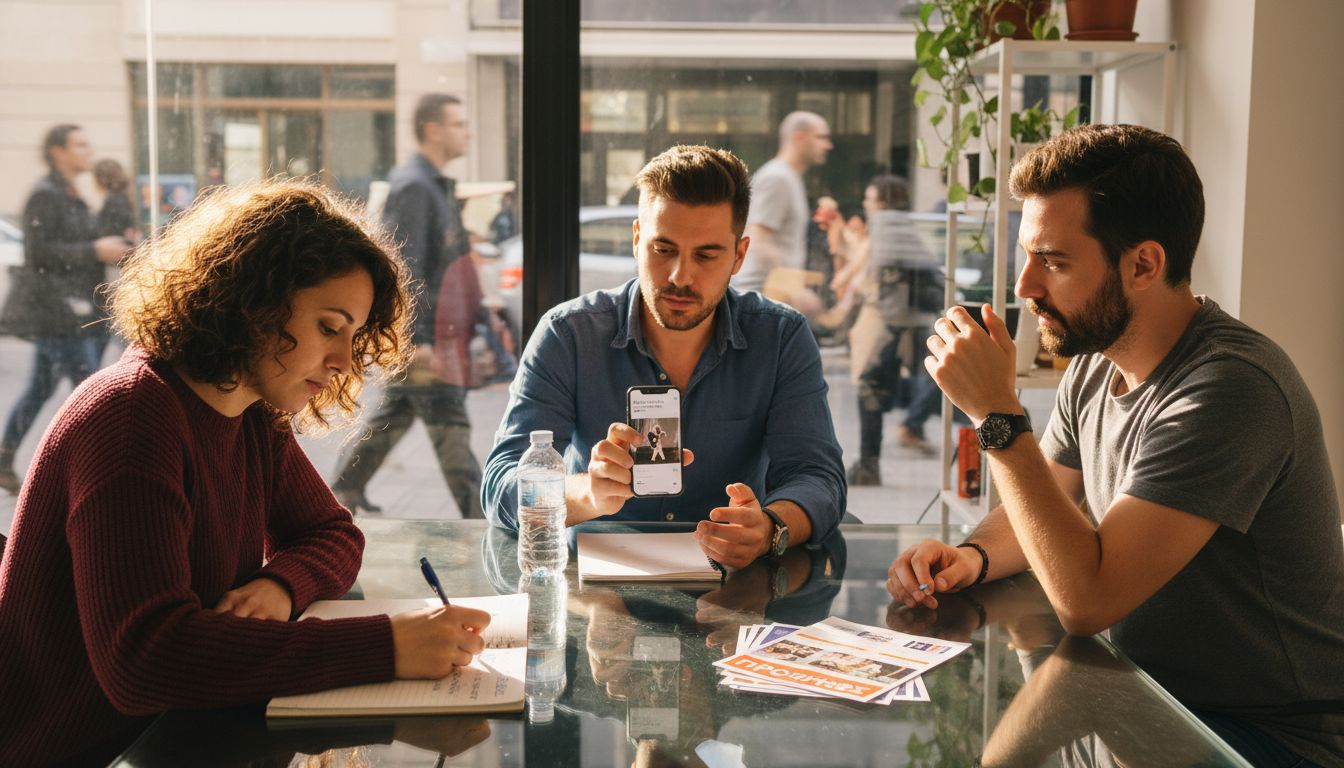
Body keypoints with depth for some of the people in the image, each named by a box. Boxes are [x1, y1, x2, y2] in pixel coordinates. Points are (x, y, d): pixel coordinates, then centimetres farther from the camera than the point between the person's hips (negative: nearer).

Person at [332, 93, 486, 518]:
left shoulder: (434, 184, 16)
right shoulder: (412, 187, -16)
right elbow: (403, 267, -22)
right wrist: (418, 339, -24)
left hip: (435, 327, 10)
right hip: (419, 328, -10)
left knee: (396, 411, 17)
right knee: (448, 423, -6)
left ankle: (346, 490, 28)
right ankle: (478, 512, -2)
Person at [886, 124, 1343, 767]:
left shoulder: (1231, 387, -27)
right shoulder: (1095, 364, 1)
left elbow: (1086, 599, -30)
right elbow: (1039, 513, 14)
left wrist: (997, 416, -28)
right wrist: (972, 558, -8)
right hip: (1153, 691, 7)